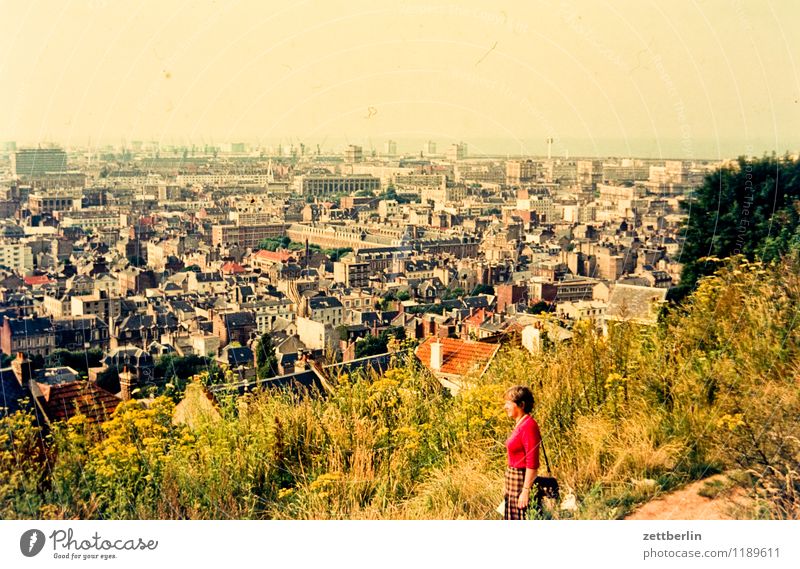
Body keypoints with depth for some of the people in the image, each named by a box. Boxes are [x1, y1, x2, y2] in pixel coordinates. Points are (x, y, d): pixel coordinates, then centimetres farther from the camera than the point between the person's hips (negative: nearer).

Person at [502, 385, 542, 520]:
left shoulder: (528, 426, -18)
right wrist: (508, 486, 20)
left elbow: (532, 463, -21)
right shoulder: (519, 424, 11)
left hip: (523, 482, -10)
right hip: (513, 483, 10)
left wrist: (525, 491, -22)